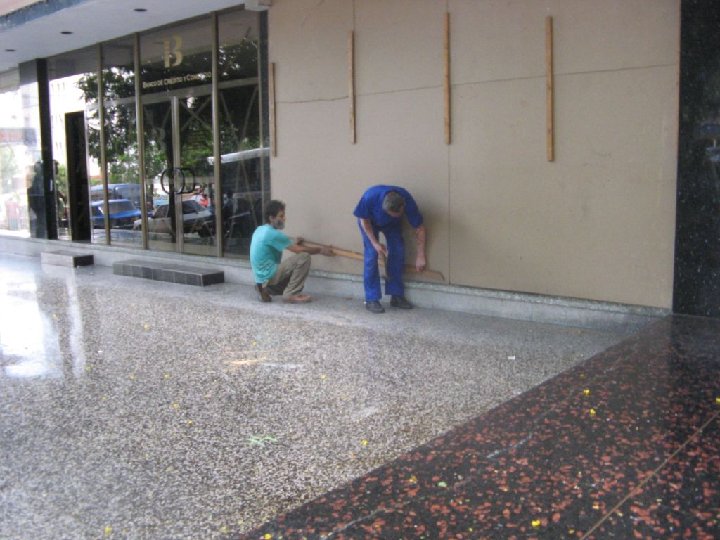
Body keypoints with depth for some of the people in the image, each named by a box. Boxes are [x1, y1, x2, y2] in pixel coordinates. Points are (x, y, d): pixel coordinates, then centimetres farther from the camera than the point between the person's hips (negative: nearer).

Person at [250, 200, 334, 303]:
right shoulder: (273, 234, -18)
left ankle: (265, 289, 17)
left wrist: (294, 244, 18)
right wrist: (321, 249, -5)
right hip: (269, 275, -10)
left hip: (262, 275, 10)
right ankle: (291, 294, -11)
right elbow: (299, 250, -16)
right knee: (303, 257, -18)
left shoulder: (260, 230, 11)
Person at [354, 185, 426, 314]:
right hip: (370, 222, -2)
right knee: (371, 254, -15)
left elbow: (419, 228, -22)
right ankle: (371, 300, -10)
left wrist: (420, 256, -17)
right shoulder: (370, 198, -42)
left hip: (392, 225, 2)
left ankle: (397, 296, 3)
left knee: (398, 252, -9)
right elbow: (364, 220, -20)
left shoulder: (408, 201, -36)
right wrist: (375, 243, -24)